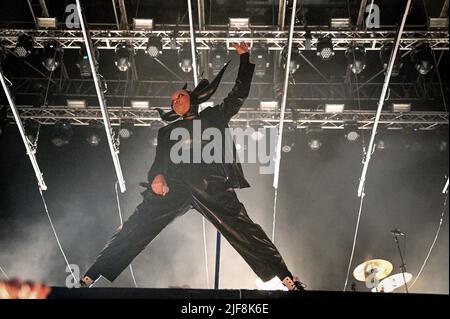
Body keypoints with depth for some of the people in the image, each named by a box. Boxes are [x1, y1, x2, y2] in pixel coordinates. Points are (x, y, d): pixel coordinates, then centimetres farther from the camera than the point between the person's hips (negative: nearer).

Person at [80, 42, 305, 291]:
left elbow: (239, 93, 19)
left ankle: (286, 278, -13)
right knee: (134, 230, -6)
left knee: (243, 230, -13)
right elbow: (160, 160, 15)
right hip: (174, 186, 2)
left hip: (211, 185, -2)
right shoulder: (169, 130, 27)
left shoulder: (213, 116, 22)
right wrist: (157, 176, -9)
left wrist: (244, 57, 14)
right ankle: (90, 277, -5)